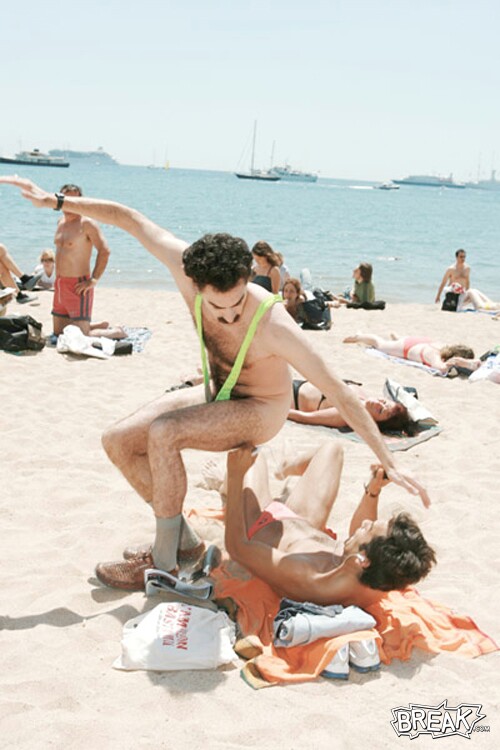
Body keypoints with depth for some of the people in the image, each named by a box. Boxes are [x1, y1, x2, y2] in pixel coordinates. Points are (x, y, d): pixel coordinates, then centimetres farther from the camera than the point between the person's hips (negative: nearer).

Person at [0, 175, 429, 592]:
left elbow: (339, 392, -32)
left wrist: (388, 463, -31)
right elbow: (129, 218, -12)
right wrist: (57, 201, -8)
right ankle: (183, 540, 10)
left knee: (163, 433, -31)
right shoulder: (188, 269, -25)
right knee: (118, 441, -4)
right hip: (215, 393, 6)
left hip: (261, 411, -6)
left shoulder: (275, 327, -37)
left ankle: (164, 562, -14)